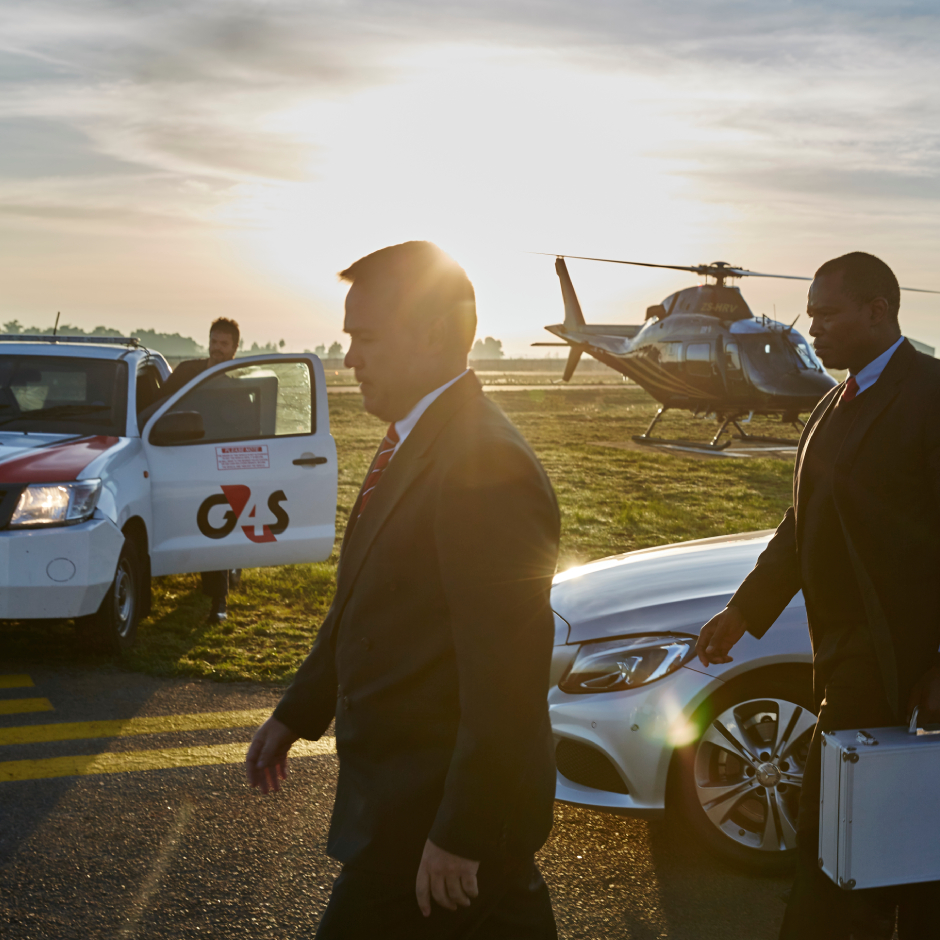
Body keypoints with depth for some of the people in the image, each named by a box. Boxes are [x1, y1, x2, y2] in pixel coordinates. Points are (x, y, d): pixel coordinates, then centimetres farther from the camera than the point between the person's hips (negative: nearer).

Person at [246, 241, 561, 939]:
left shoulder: (488, 465, -24)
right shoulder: (411, 443, 10)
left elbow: (506, 676, -26)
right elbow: (360, 604, 19)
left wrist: (460, 835, -23)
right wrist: (296, 715, 21)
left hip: (439, 809, -9)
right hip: (405, 787, 9)